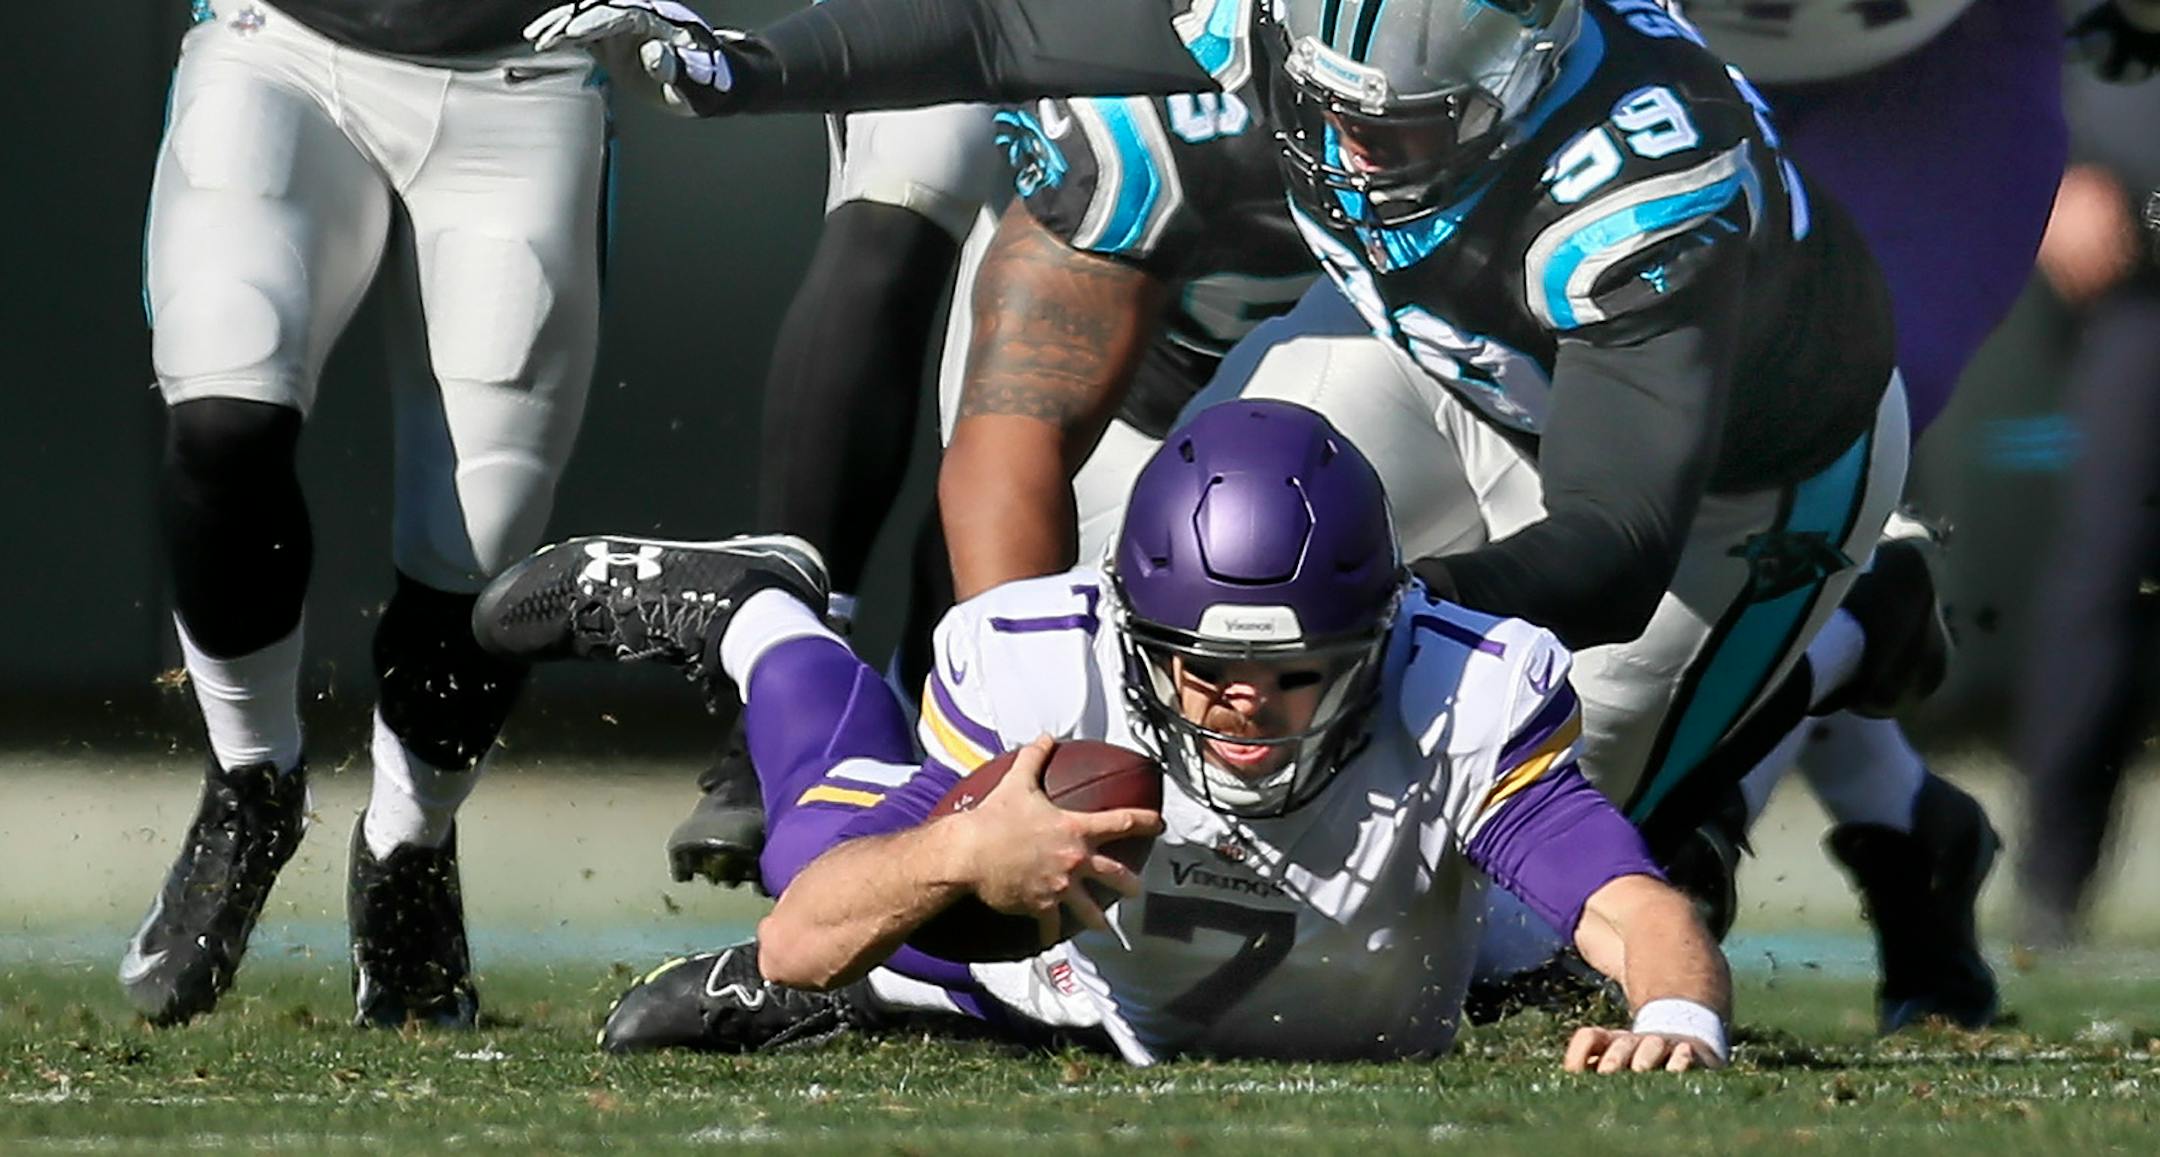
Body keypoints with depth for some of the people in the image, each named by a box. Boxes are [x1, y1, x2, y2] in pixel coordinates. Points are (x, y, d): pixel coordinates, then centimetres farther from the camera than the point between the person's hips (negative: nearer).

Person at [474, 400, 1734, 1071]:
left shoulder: (1458, 707, -44)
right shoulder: (1045, 677, -41)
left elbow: (1641, 916, -54)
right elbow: (796, 944, -41)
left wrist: (1678, 1019, -79)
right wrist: (957, 858, -63)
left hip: (1349, 1055, 1)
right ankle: (754, 619, 43)